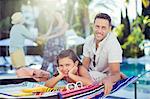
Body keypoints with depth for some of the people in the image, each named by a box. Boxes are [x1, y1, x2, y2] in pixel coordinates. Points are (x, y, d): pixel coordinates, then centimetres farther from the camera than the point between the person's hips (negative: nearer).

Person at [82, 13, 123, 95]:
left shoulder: (113, 44, -26)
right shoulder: (89, 40, -7)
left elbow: (116, 73, -31)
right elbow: (85, 65, -3)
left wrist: (109, 79, -56)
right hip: (91, 74, 5)